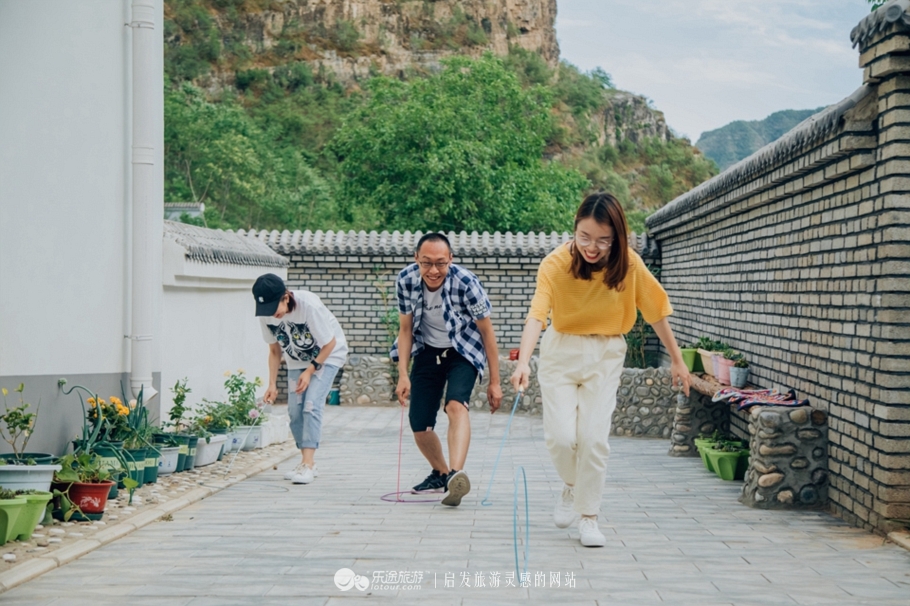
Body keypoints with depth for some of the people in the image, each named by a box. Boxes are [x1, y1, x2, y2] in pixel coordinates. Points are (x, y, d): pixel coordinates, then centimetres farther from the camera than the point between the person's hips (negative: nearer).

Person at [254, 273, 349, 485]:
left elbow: (329, 343, -20)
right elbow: (275, 350, -2)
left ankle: (308, 464, -18)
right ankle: (308, 464, 11)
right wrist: (272, 384, -7)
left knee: (311, 405, -19)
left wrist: (310, 370, -20)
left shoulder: (309, 305, -34)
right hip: (297, 361, 5)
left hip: (326, 356, -5)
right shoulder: (266, 315, -18)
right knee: (295, 411, -2)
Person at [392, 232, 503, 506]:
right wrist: (403, 375, -9)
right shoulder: (406, 281, -17)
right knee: (419, 425, 1)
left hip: (463, 352, -4)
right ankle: (440, 473, 28)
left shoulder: (466, 283, -27)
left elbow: (487, 331, -15)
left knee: (456, 404, -31)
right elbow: (405, 329, -3)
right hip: (428, 351, 4)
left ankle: (456, 474, -45)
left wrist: (495, 382, -12)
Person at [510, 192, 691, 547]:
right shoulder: (555, 264, -21)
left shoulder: (629, 264, -14)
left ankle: (588, 517, 10)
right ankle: (572, 487, 23)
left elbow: (655, 310, -2)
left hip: (605, 356, 1)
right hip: (561, 351, -1)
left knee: (593, 438, -7)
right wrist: (523, 362, -49)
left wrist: (676, 359, 4)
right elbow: (536, 315, -33)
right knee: (561, 436, -9)